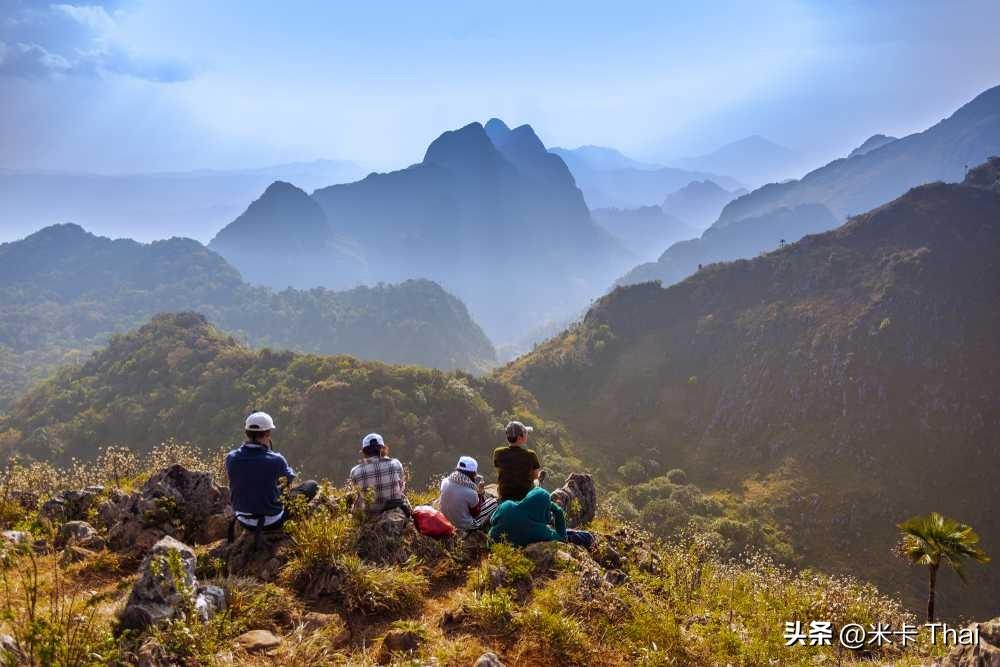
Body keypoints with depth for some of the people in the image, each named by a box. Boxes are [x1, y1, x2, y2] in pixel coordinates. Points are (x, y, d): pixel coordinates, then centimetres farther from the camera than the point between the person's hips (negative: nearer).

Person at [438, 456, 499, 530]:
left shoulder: (445, 482, -17)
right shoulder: (471, 493, -33)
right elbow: (476, 514, -14)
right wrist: (480, 494, -10)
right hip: (466, 526, -6)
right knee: (493, 502, 12)